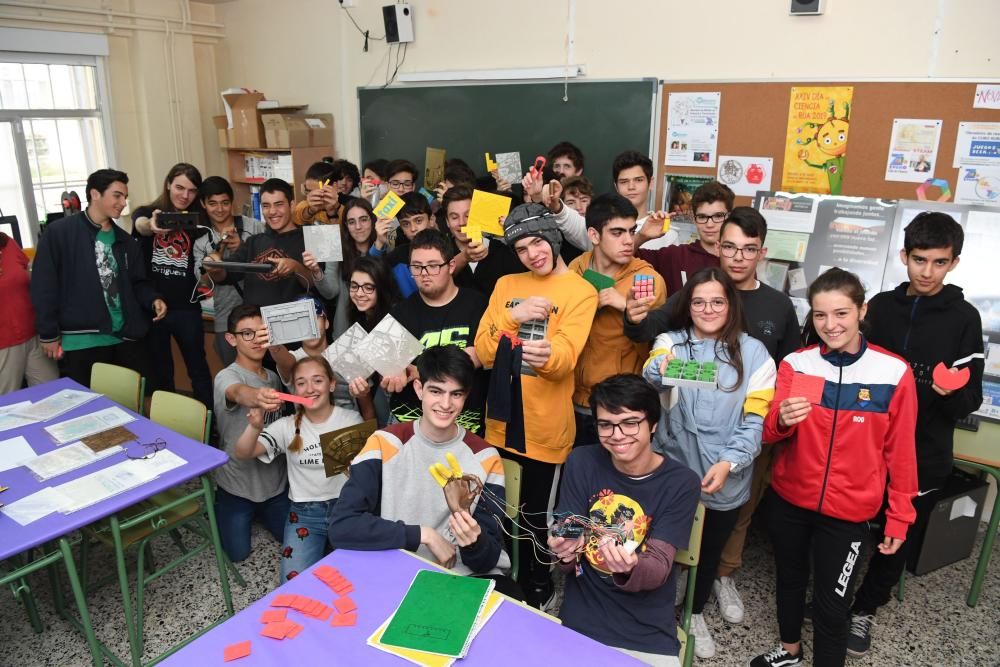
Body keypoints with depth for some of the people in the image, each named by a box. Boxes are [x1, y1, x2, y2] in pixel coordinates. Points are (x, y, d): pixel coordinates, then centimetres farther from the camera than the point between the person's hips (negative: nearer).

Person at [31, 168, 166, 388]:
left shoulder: (125, 240, 13)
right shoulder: (59, 232, -5)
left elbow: (137, 283, 16)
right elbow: (43, 287, -6)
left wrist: (153, 300, -6)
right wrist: (49, 334, -7)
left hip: (126, 339, 5)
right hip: (81, 342, -5)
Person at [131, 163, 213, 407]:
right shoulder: (147, 212, -1)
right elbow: (141, 225, -26)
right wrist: (152, 225, -49)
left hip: (186, 307, 0)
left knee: (198, 367, 3)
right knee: (160, 370, 11)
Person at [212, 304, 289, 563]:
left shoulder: (274, 377, 1)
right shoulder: (226, 377, -22)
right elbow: (238, 393, -49)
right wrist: (257, 397, -70)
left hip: (276, 480, 5)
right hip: (237, 483, -5)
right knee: (238, 553, 3)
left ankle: (258, 512, 38)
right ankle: (218, 508, 32)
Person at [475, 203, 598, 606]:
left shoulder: (581, 292, -6)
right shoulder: (506, 285, 7)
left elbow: (565, 358, -21)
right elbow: (483, 352, -1)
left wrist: (546, 356, -44)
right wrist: (513, 316, -17)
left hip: (545, 425, -4)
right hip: (502, 419, 4)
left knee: (535, 512, 8)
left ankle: (537, 585, 35)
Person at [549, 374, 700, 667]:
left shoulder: (681, 482, -11)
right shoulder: (581, 463, -6)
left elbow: (659, 569, -14)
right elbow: (568, 547, -6)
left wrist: (629, 569, -36)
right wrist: (565, 550, -29)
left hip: (649, 636, -1)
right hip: (578, 623, 1)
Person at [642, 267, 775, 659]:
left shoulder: (753, 353, -5)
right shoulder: (670, 342, -4)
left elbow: (755, 420, -8)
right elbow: (649, 378, -25)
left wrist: (728, 462, -22)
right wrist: (661, 370, -49)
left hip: (724, 478, 1)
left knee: (710, 549, 21)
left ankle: (696, 613, 47)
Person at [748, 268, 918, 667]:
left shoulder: (894, 373, -11)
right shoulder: (795, 364, -6)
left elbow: (900, 451, -3)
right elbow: (769, 434, -10)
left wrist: (899, 516, 2)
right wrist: (782, 420, -33)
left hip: (848, 511, -2)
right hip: (788, 500, 3)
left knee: (832, 605, 3)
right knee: (789, 579, 22)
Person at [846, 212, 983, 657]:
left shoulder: (964, 318, -5)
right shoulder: (881, 306, 0)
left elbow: (971, 399, -4)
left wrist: (953, 392, -26)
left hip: (924, 455, -1)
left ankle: (864, 609, 36)